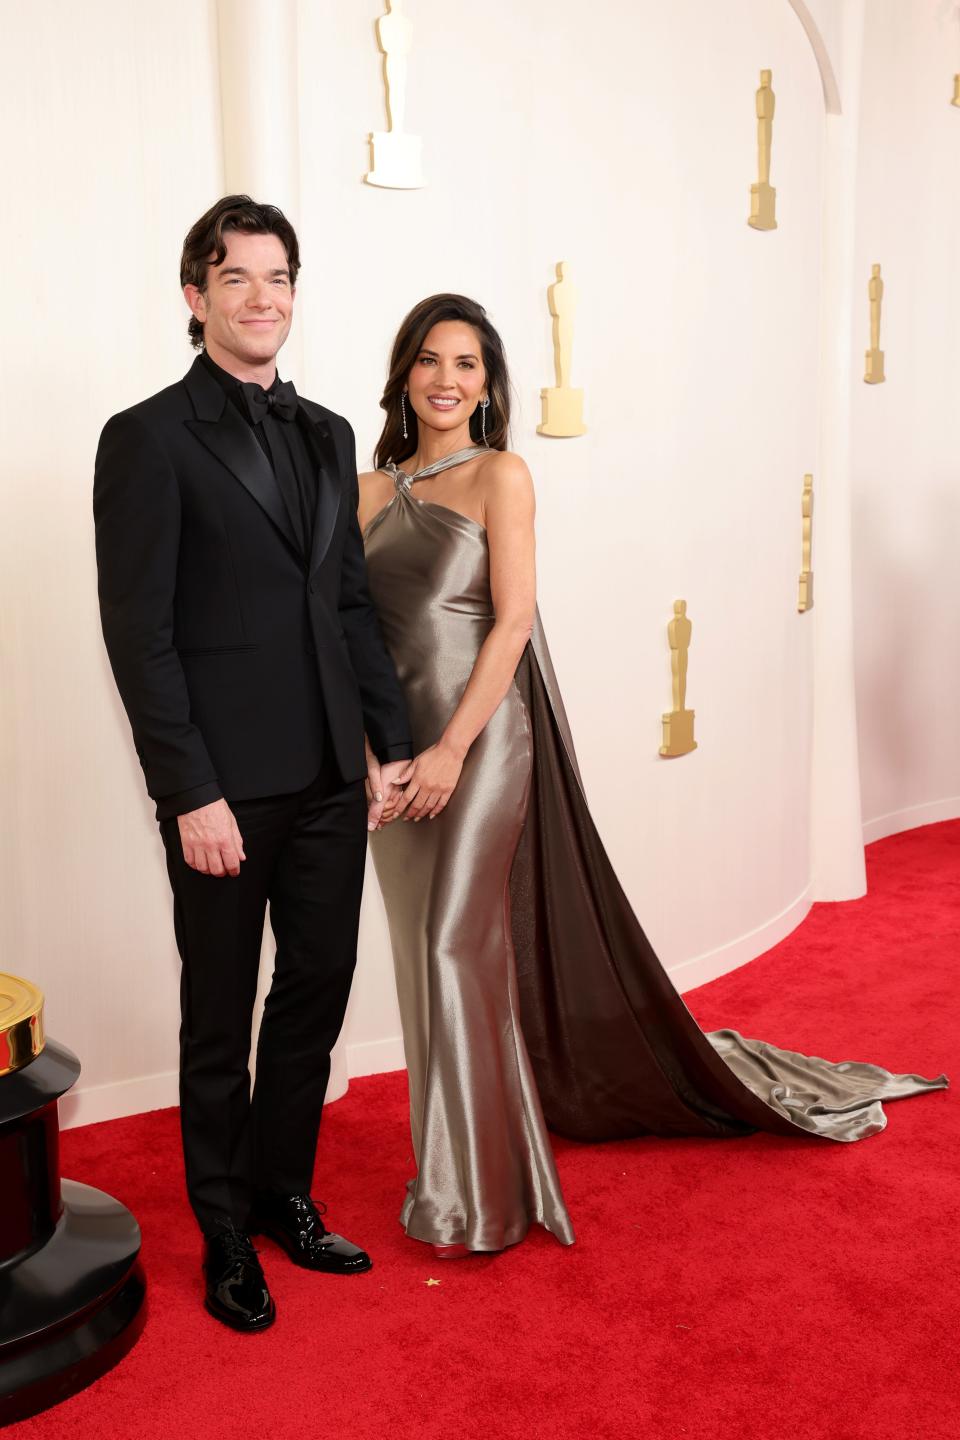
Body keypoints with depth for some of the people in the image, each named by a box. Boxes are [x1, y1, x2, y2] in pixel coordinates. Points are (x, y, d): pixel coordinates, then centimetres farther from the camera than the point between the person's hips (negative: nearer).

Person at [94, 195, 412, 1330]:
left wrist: (389, 743, 10)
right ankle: (226, 1234, 27)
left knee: (318, 991, 15)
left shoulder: (326, 435, 13)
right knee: (220, 1016, 9)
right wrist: (191, 792, -16)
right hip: (225, 785, -6)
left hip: (329, 775, 6)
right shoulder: (149, 438, -6)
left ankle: (284, 1193, 34)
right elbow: (138, 632, -11)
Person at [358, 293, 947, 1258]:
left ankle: (475, 1192, 9)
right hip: (395, 753, 6)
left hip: (479, 740, -5)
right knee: (425, 952, 12)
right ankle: (456, 1155, 29)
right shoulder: (373, 490, 11)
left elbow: (513, 620, -11)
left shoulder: (500, 475, -3)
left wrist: (452, 748, -17)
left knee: (456, 947, -7)